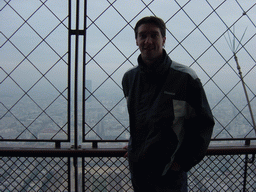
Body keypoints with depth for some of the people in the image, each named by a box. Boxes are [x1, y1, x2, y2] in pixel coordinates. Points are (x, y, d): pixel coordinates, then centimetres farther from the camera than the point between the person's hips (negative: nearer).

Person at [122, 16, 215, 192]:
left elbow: (204, 124, -8)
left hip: (170, 172, -4)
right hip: (136, 167, 5)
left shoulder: (185, 78, -12)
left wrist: (182, 161, -10)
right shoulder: (129, 78, 3)